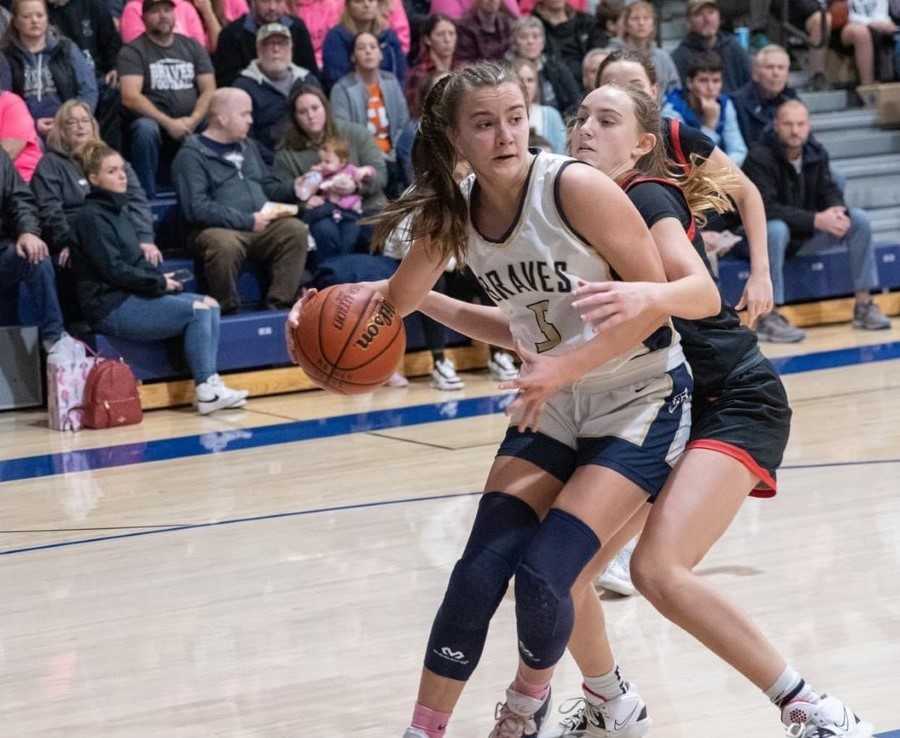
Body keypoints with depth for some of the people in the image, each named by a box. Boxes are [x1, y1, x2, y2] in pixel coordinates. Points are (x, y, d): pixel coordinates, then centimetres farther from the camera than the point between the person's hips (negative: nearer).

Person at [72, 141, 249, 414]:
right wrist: (159, 282, -9)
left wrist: (162, 279, 1)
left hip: (132, 296, 9)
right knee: (197, 311, -17)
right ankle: (206, 391, -16)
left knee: (210, 304, -1)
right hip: (110, 307, -9)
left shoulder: (118, 211, 18)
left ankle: (210, 382, -10)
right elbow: (113, 269, -16)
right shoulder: (91, 217, -10)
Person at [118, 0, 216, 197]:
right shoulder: (133, 51, 2)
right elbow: (130, 97, -11)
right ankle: (147, 198, -27)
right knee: (145, 128, -37)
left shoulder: (192, 46, 15)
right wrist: (168, 122, -19)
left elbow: (209, 91, 8)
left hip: (193, 124, 3)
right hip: (154, 121, -3)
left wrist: (193, 120, -11)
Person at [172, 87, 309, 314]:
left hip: (261, 227, 6)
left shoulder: (248, 146, 23)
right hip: (219, 229, -6)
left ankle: (279, 304, -20)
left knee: (295, 230, -22)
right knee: (224, 245, -39)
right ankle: (227, 311, -19)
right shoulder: (192, 154, -1)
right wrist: (248, 221, -16)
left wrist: (295, 191, 10)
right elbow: (196, 209, -13)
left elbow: (268, 186, 33)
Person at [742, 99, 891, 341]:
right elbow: (765, 208, -28)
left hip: (806, 234, 6)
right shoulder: (759, 157, -20)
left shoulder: (816, 152, 0)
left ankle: (863, 305, -4)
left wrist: (838, 210, -25)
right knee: (776, 229, -40)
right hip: (763, 234, -6)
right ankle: (768, 317, -36)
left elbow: (829, 192, 2)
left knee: (859, 219, -8)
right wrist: (816, 220, -35)